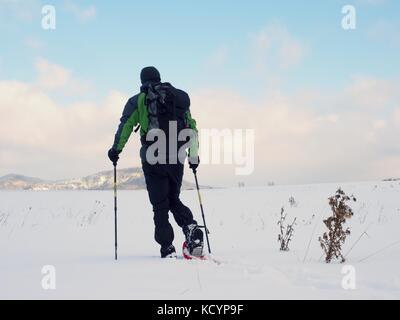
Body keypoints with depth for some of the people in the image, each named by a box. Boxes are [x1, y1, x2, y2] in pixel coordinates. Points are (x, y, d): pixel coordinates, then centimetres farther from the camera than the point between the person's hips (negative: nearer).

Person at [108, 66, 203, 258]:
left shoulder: (138, 100, 5)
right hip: (177, 159, 3)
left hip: (153, 158, -3)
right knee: (174, 199, 18)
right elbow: (192, 128, 16)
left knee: (160, 205, 4)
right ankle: (191, 228, -7)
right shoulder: (180, 97, 16)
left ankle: (167, 248, -2)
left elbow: (126, 124, -6)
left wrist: (116, 149, 1)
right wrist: (194, 155, 20)